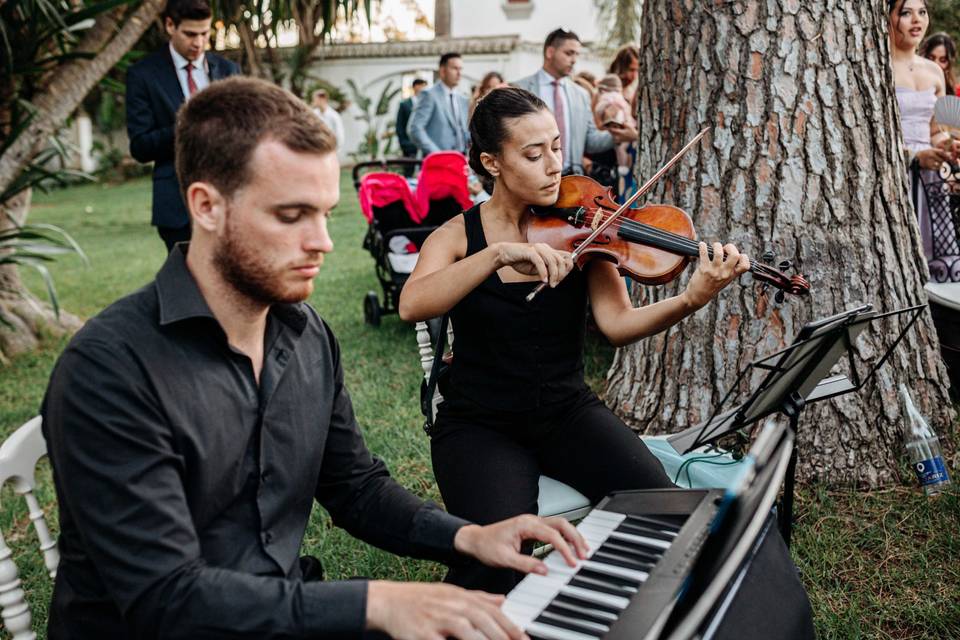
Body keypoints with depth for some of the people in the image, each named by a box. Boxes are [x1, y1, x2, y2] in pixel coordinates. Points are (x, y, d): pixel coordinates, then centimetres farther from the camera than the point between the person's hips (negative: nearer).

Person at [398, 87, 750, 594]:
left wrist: (690, 300, -30)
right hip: (479, 423, -2)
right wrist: (499, 253, -35)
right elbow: (412, 305, -23)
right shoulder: (458, 235, -4)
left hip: (568, 410, 2)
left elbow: (617, 323, -12)